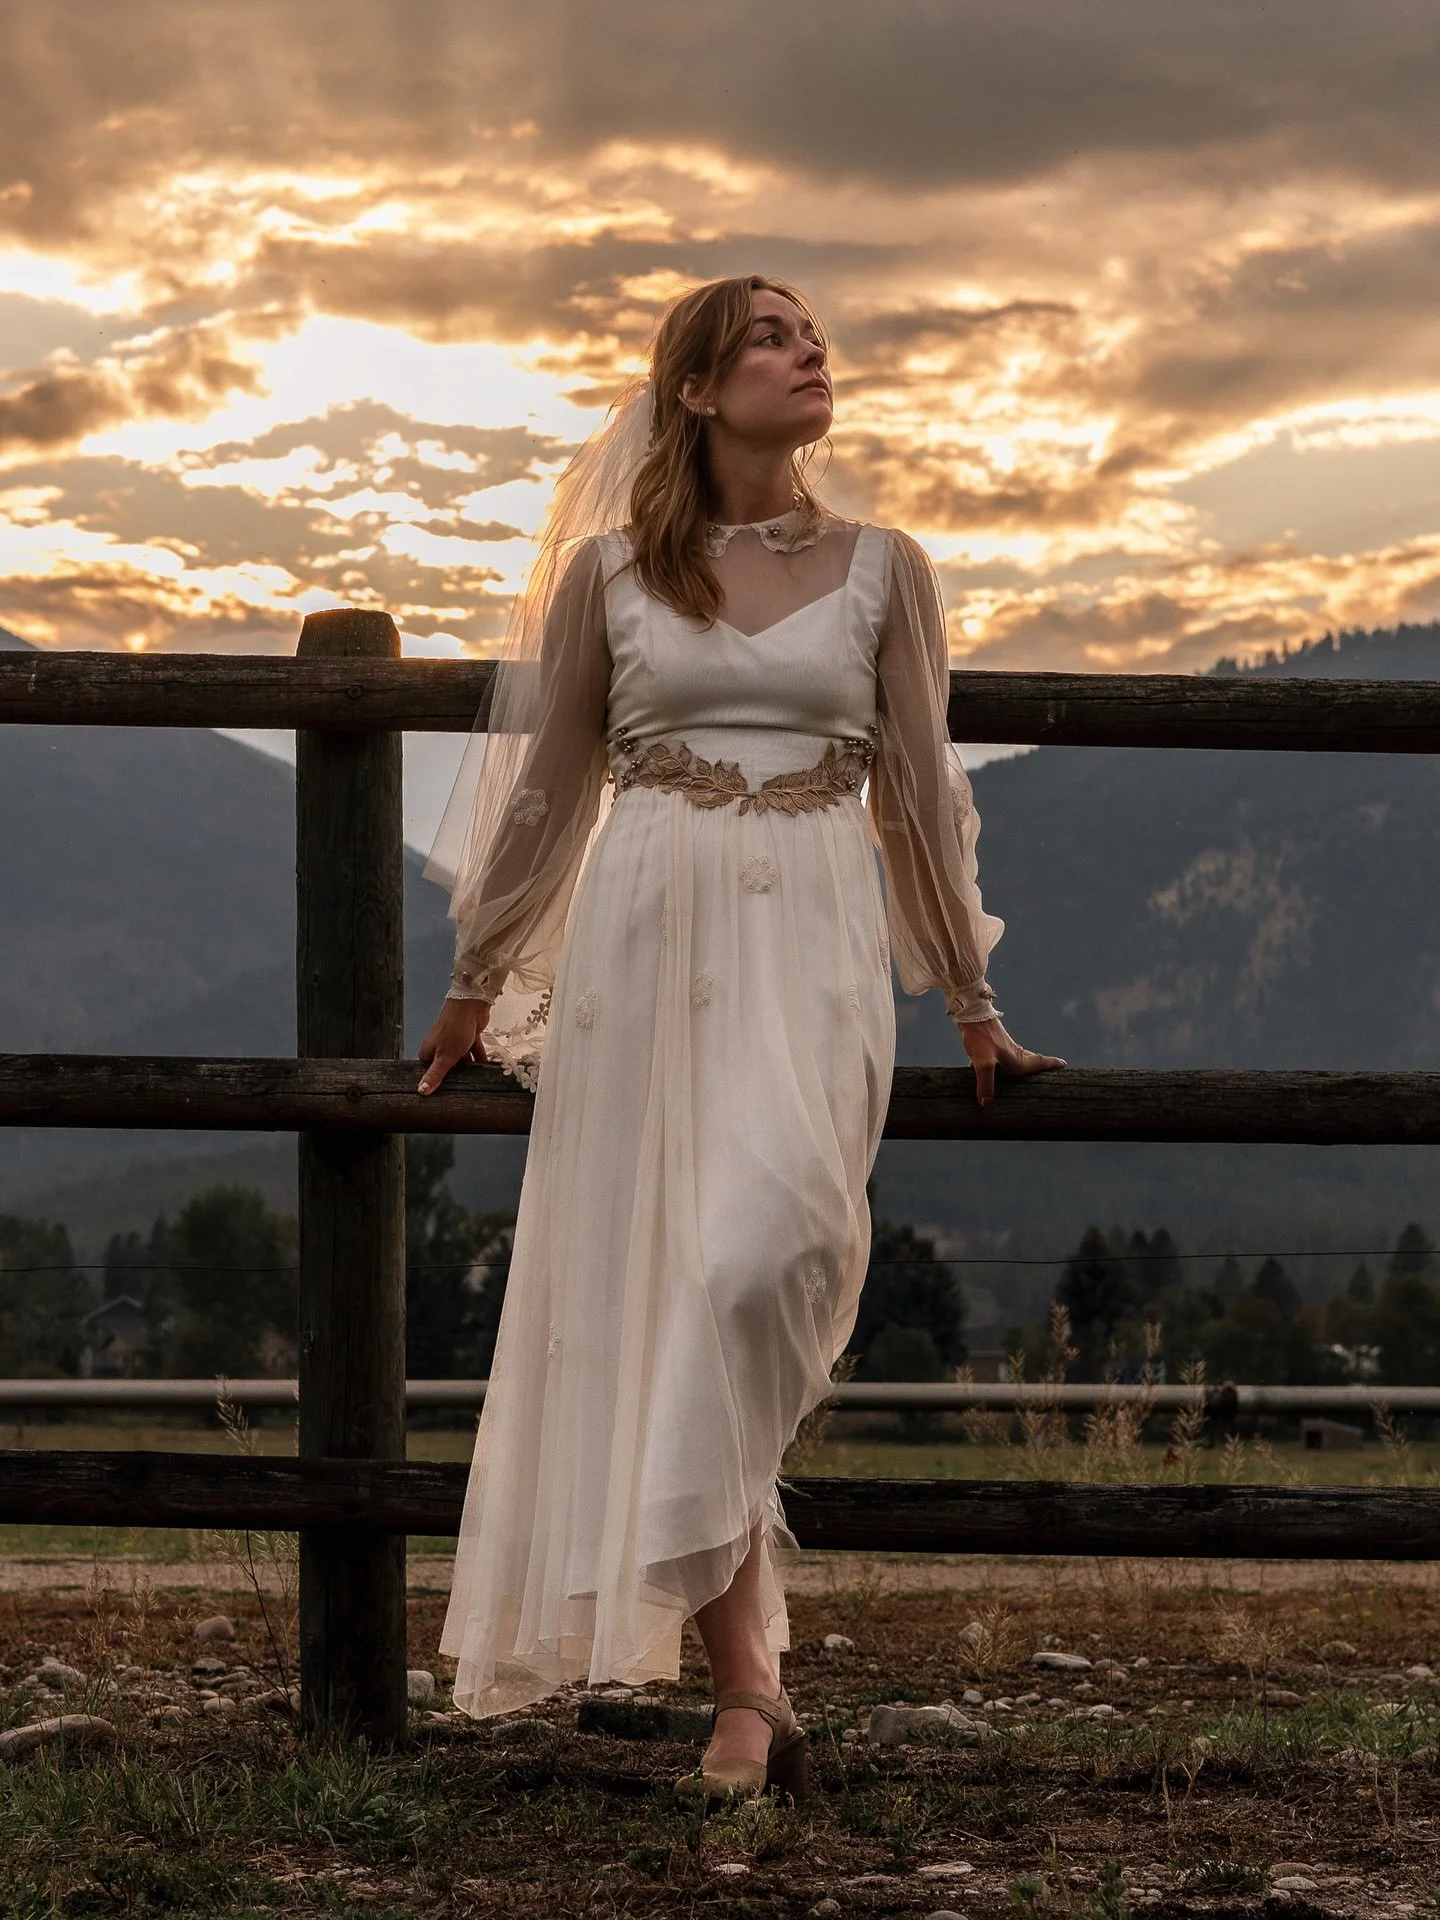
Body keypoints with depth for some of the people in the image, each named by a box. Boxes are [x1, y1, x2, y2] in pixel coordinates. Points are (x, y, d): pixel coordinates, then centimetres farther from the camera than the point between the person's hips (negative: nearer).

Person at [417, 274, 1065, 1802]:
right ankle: (746, 1680, -1)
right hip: (647, 932, 0)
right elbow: (547, 789, 14)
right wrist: (476, 986, 18)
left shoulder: (881, 570, 8)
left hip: (811, 942, 0)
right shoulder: (607, 570, 6)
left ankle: (715, 1579, -8)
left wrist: (971, 1002, 13)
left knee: (767, 1242, -25)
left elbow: (919, 795, 12)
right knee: (662, 1276, -5)